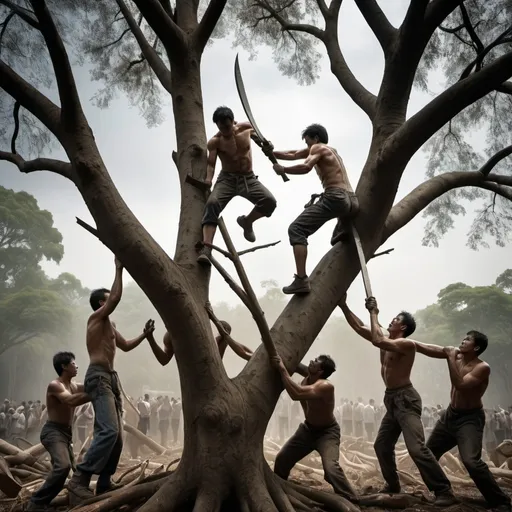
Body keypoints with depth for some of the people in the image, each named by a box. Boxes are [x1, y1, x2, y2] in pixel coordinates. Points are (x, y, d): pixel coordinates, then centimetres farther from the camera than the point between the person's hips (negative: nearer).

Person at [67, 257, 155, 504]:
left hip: (111, 378, 10)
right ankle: (79, 479, -25)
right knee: (109, 431, -25)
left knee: (116, 435, 7)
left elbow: (125, 346, 35)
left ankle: (104, 484, 11)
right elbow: (116, 297, -19)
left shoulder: (110, 325, 23)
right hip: (98, 377, -10)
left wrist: (145, 334, 24)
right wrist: (119, 269, -13)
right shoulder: (96, 317, -3)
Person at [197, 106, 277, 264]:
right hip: (227, 178, -2)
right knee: (212, 204, -31)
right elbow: (211, 163, -13)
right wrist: (208, 178, -30)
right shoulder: (214, 142, -4)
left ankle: (246, 221, 7)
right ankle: (206, 249, -40)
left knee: (269, 201, -24)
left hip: (248, 179, 2)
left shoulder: (246, 129, 5)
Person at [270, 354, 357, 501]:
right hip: (308, 428, 8)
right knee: (282, 459, 11)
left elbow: (296, 394, -49)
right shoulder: (307, 378, -12)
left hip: (327, 432, -8)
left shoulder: (325, 386, -38)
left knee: (331, 467, -31)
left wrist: (282, 369, -46)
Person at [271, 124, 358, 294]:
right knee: (339, 240, 32)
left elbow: (306, 167, -13)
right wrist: (272, 153, 25)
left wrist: (283, 170, 1)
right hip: (352, 201, 9)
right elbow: (293, 155, 33)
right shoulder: (329, 150, 34)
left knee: (296, 229, -11)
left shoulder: (317, 148, 9)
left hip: (335, 197, -9)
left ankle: (301, 280, -24)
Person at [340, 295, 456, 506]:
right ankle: (393, 486, 30)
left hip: (406, 399, -10)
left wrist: (373, 312, -20)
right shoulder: (386, 342, 12)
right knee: (382, 446, 15)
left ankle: (444, 491, -17)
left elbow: (377, 340, -30)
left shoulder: (407, 344, -14)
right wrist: (343, 306, 6)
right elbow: (359, 327, 13)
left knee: (417, 448, -20)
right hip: (392, 400, 10)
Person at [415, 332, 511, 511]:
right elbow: (428, 349, -4)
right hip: (450, 414, 8)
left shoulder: (482, 368, -21)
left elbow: (460, 385, -31)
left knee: (471, 461, -26)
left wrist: (450, 358, -29)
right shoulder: (456, 354, -2)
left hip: (470, 418, -8)